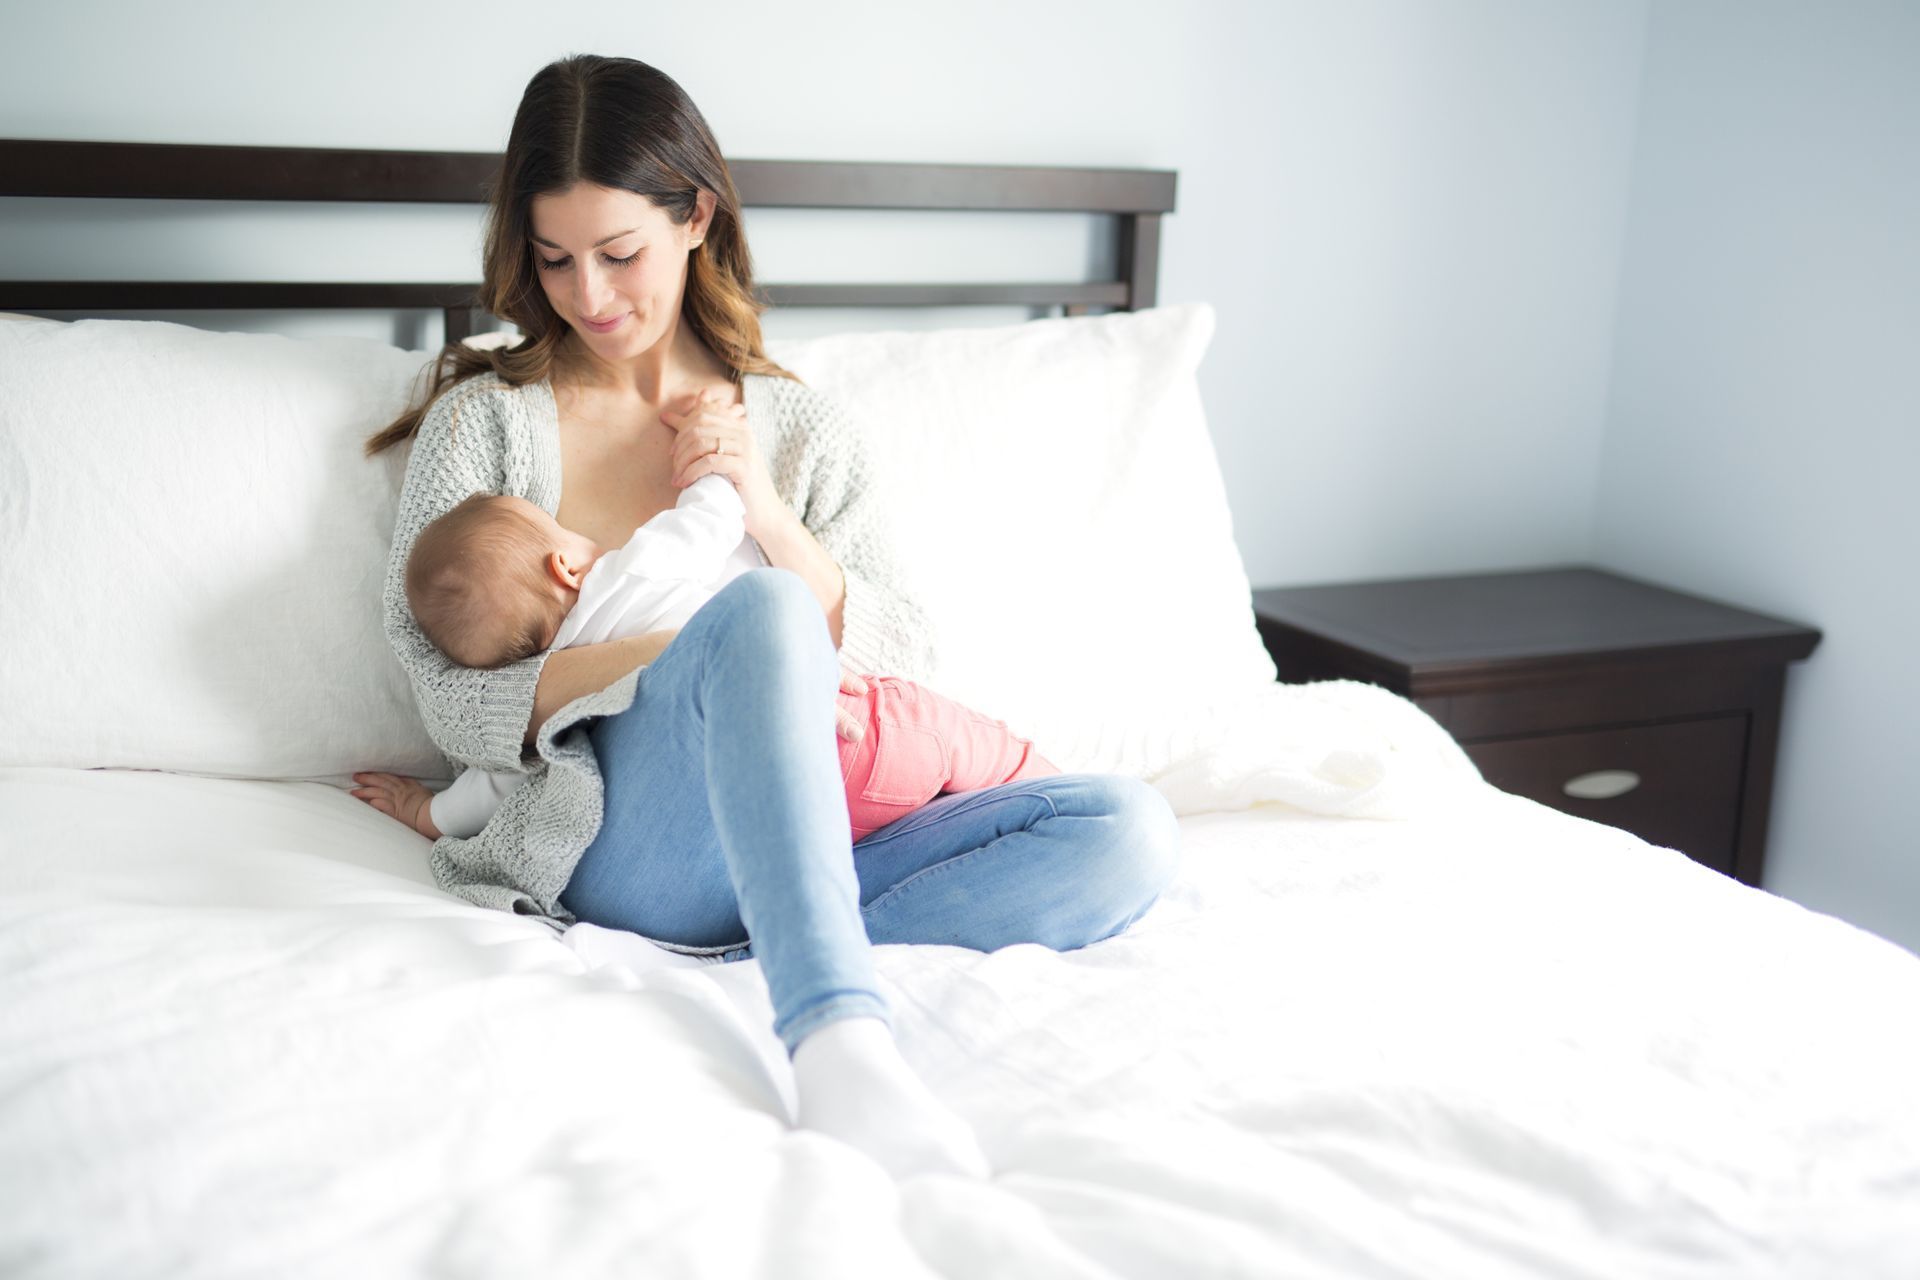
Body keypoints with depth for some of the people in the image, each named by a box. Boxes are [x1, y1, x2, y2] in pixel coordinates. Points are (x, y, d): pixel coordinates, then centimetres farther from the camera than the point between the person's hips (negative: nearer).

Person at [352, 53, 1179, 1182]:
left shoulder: (803, 429, 16)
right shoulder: (485, 419, 10)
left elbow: (911, 680, 10)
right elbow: (449, 704, 1)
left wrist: (770, 516, -4)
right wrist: (673, 650, -15)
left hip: (805, 841, 4)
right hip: (612, 830, -3)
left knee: (1131, 832, -19)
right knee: (762, 610, -35)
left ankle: (763, 952, -31)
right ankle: (840, 1037, -49)